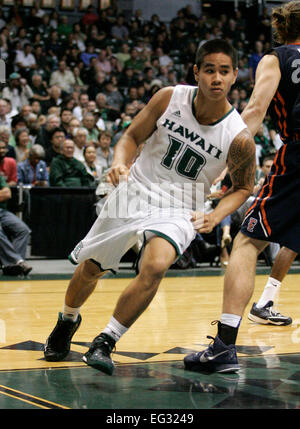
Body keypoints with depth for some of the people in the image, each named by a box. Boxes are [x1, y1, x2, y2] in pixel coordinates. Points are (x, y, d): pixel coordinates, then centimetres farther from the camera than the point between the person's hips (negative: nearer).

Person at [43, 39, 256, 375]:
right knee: (90, 268, 12)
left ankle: (105, 342, -12)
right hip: (135, 192, 2)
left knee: (155, 266, -31)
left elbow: (242, 187, 1)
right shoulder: (169, 98, -14)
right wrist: (120, 162, -21)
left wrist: (213, 217, -14)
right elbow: (132, 137, 0)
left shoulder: (239, 138, -17)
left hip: (178, 209, -2)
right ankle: (67, 322, 45)